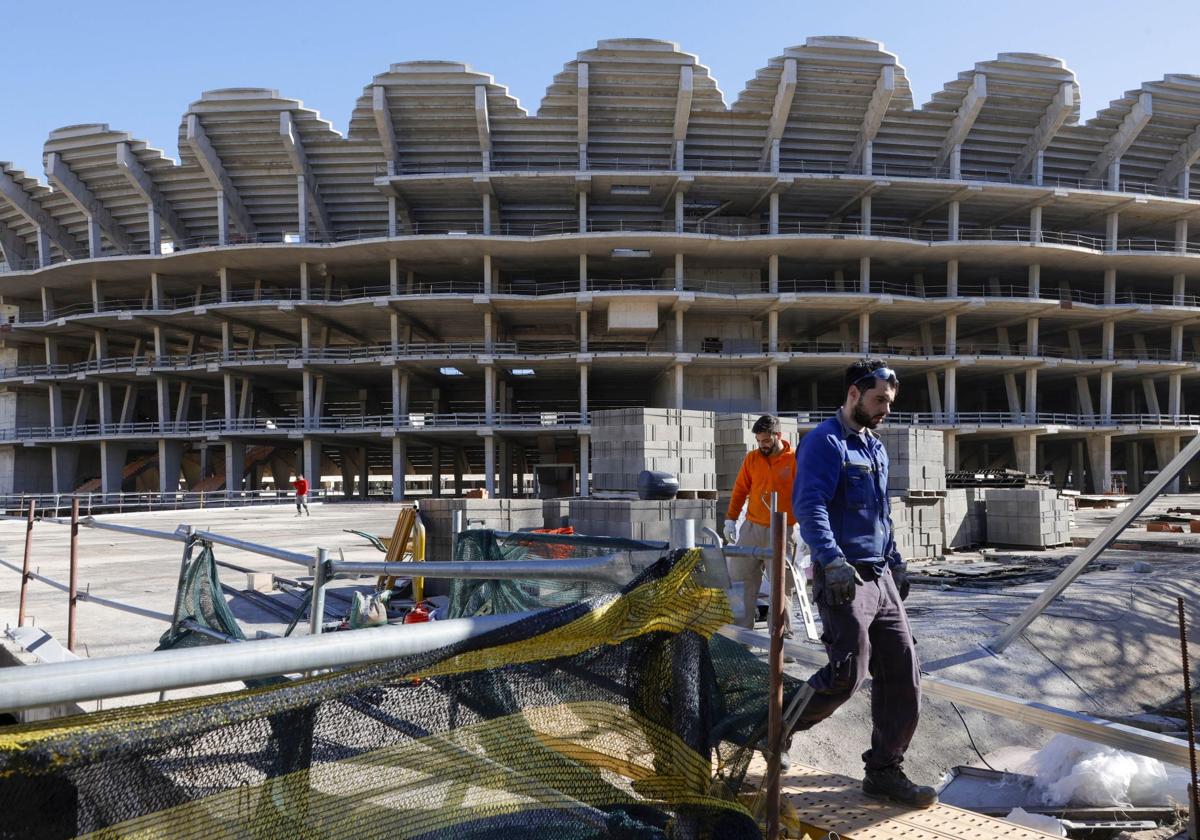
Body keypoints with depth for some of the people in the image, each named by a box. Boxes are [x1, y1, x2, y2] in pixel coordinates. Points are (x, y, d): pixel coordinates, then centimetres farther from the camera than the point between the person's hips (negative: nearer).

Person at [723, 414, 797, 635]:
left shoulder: (795, 460, -5)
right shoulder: (751, 458, 6)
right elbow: (740, 490, 11)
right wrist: (730, 519, 5)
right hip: (751, 528, 4)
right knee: (742, 579, 3)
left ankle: (783, 633, 13)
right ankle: (742, 627, 12)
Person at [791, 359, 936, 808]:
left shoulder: (876, 448, 20)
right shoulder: (824, 442, -9)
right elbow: (808, 506, -22)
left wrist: (895, 562, 27)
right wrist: (832, 559, -33)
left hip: (881, 578, 9)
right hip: (844, 579, -9)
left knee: (903, 673, 6)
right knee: (847, 675, -11)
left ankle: (885, 771, 17)